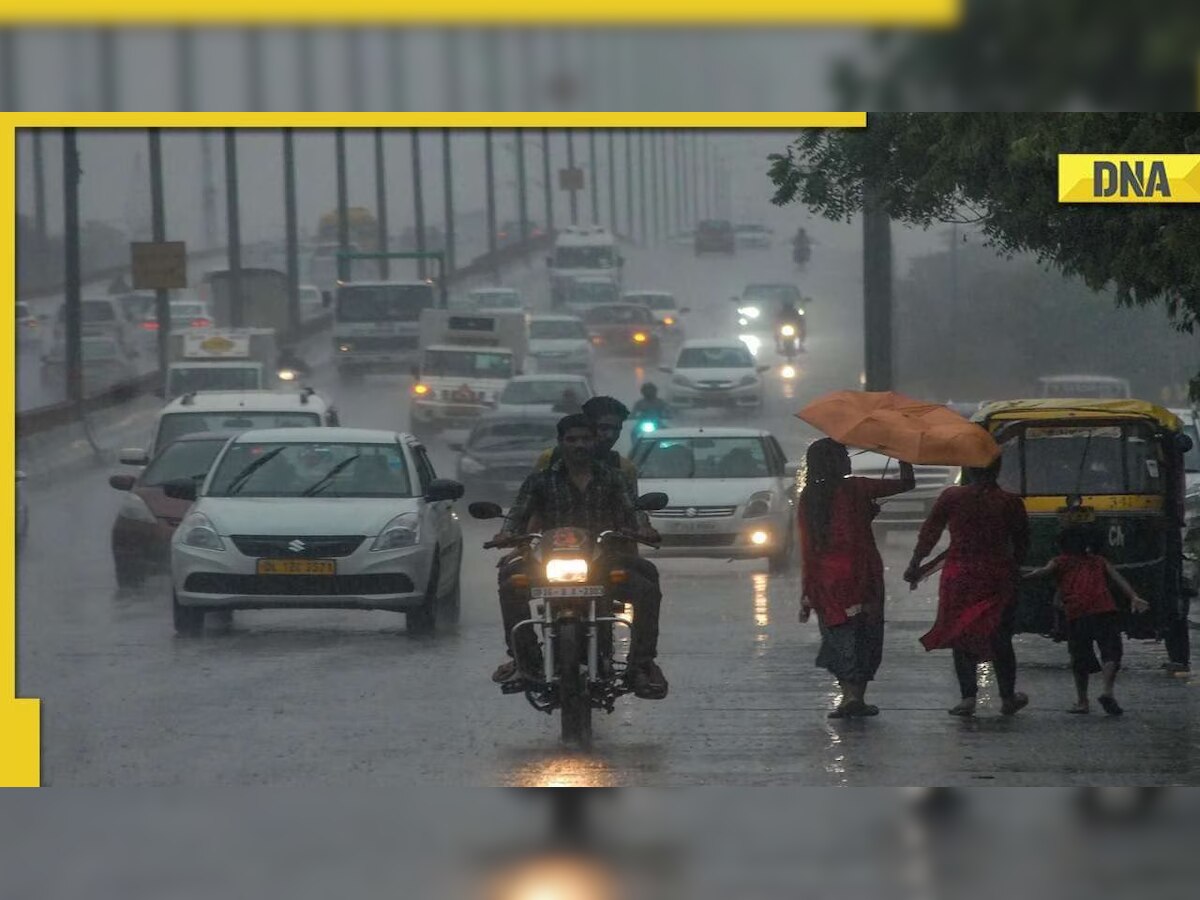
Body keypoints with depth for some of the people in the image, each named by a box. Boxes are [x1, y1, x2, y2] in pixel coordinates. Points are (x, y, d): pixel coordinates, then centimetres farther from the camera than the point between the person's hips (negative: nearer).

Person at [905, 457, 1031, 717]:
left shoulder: (952, 498, -3)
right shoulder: (1010, 503, -1)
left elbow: (929, 533, 0)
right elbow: (1022, 544, 5)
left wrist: (915, 565, 9)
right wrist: (1013, 570, 21)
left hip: (959, 576, -1)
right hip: (997, 577, 1)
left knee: (961, 637, 7)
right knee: (999, 638, 12)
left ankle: (968, 696, -1)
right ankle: (1008, 697, 18)